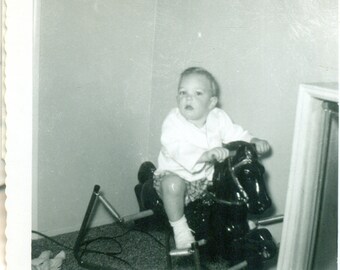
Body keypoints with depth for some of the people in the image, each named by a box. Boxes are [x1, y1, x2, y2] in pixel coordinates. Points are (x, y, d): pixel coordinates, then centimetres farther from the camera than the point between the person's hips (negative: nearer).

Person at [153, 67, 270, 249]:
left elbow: (235, 134, 3)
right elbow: (178, 149, -35)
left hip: (207, 177, 5)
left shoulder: (218, 118, -3)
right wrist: (206, 155, -49)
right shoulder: (173, 122, -20)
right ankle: (180, 229, -14)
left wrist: (253, 142, -19)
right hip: (176, 173, -4)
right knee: (172, 184, -37)